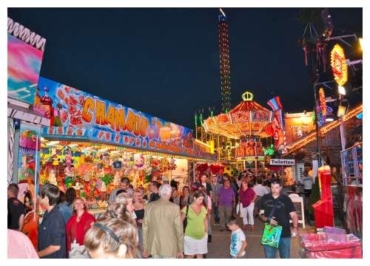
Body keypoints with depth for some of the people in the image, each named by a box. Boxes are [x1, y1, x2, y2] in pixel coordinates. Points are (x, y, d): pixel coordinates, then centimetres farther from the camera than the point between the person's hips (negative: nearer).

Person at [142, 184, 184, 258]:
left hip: (154, 246, 3)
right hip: (170, 247, -3)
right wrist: (180, 249, 2)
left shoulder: (149, 206, -3)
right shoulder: (175, 207, -10)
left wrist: (145, 248, 10)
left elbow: (145, 228, 1)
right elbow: (179, 229, -8)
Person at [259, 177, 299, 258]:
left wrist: (295, 227, -21)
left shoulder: (286, 199, -3)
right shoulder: (265, 198, 1)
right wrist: (267, 219, -15)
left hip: (284, 233, -1)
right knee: (269, 256, 12)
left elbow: (293, 215, -5)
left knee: (285, 256, 14)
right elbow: (261, 214, 5)